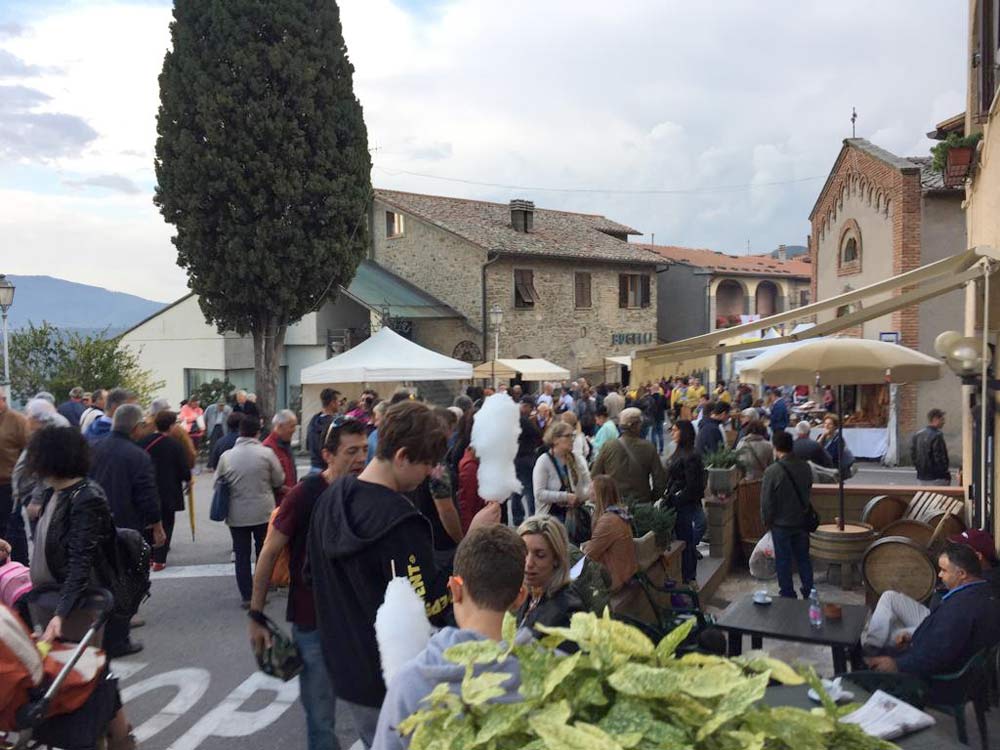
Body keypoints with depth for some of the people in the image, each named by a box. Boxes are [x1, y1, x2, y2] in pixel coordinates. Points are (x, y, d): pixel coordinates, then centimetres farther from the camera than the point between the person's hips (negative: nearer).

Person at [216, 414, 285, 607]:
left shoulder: (226, 456, -7)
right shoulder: (266, 453, -12)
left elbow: (218, 483, 5)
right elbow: (279, 481, -2)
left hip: (237, 515, 1)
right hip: (263, 512, -1)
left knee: (242, 555, 10)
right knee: (263, 552, 17)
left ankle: (247, 596, 12)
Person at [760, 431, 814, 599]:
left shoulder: (772, 471, -21)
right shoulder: (805, 467, -5)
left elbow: (766, 501, -15)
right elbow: (808, 492, 8)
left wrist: (766, 521, 0)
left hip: (781, 523, -4)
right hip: (801, 521, 5)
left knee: (783, 561, 8)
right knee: (803, 558, 17)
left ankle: (788, 596, 15)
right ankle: (809, 594, 22)